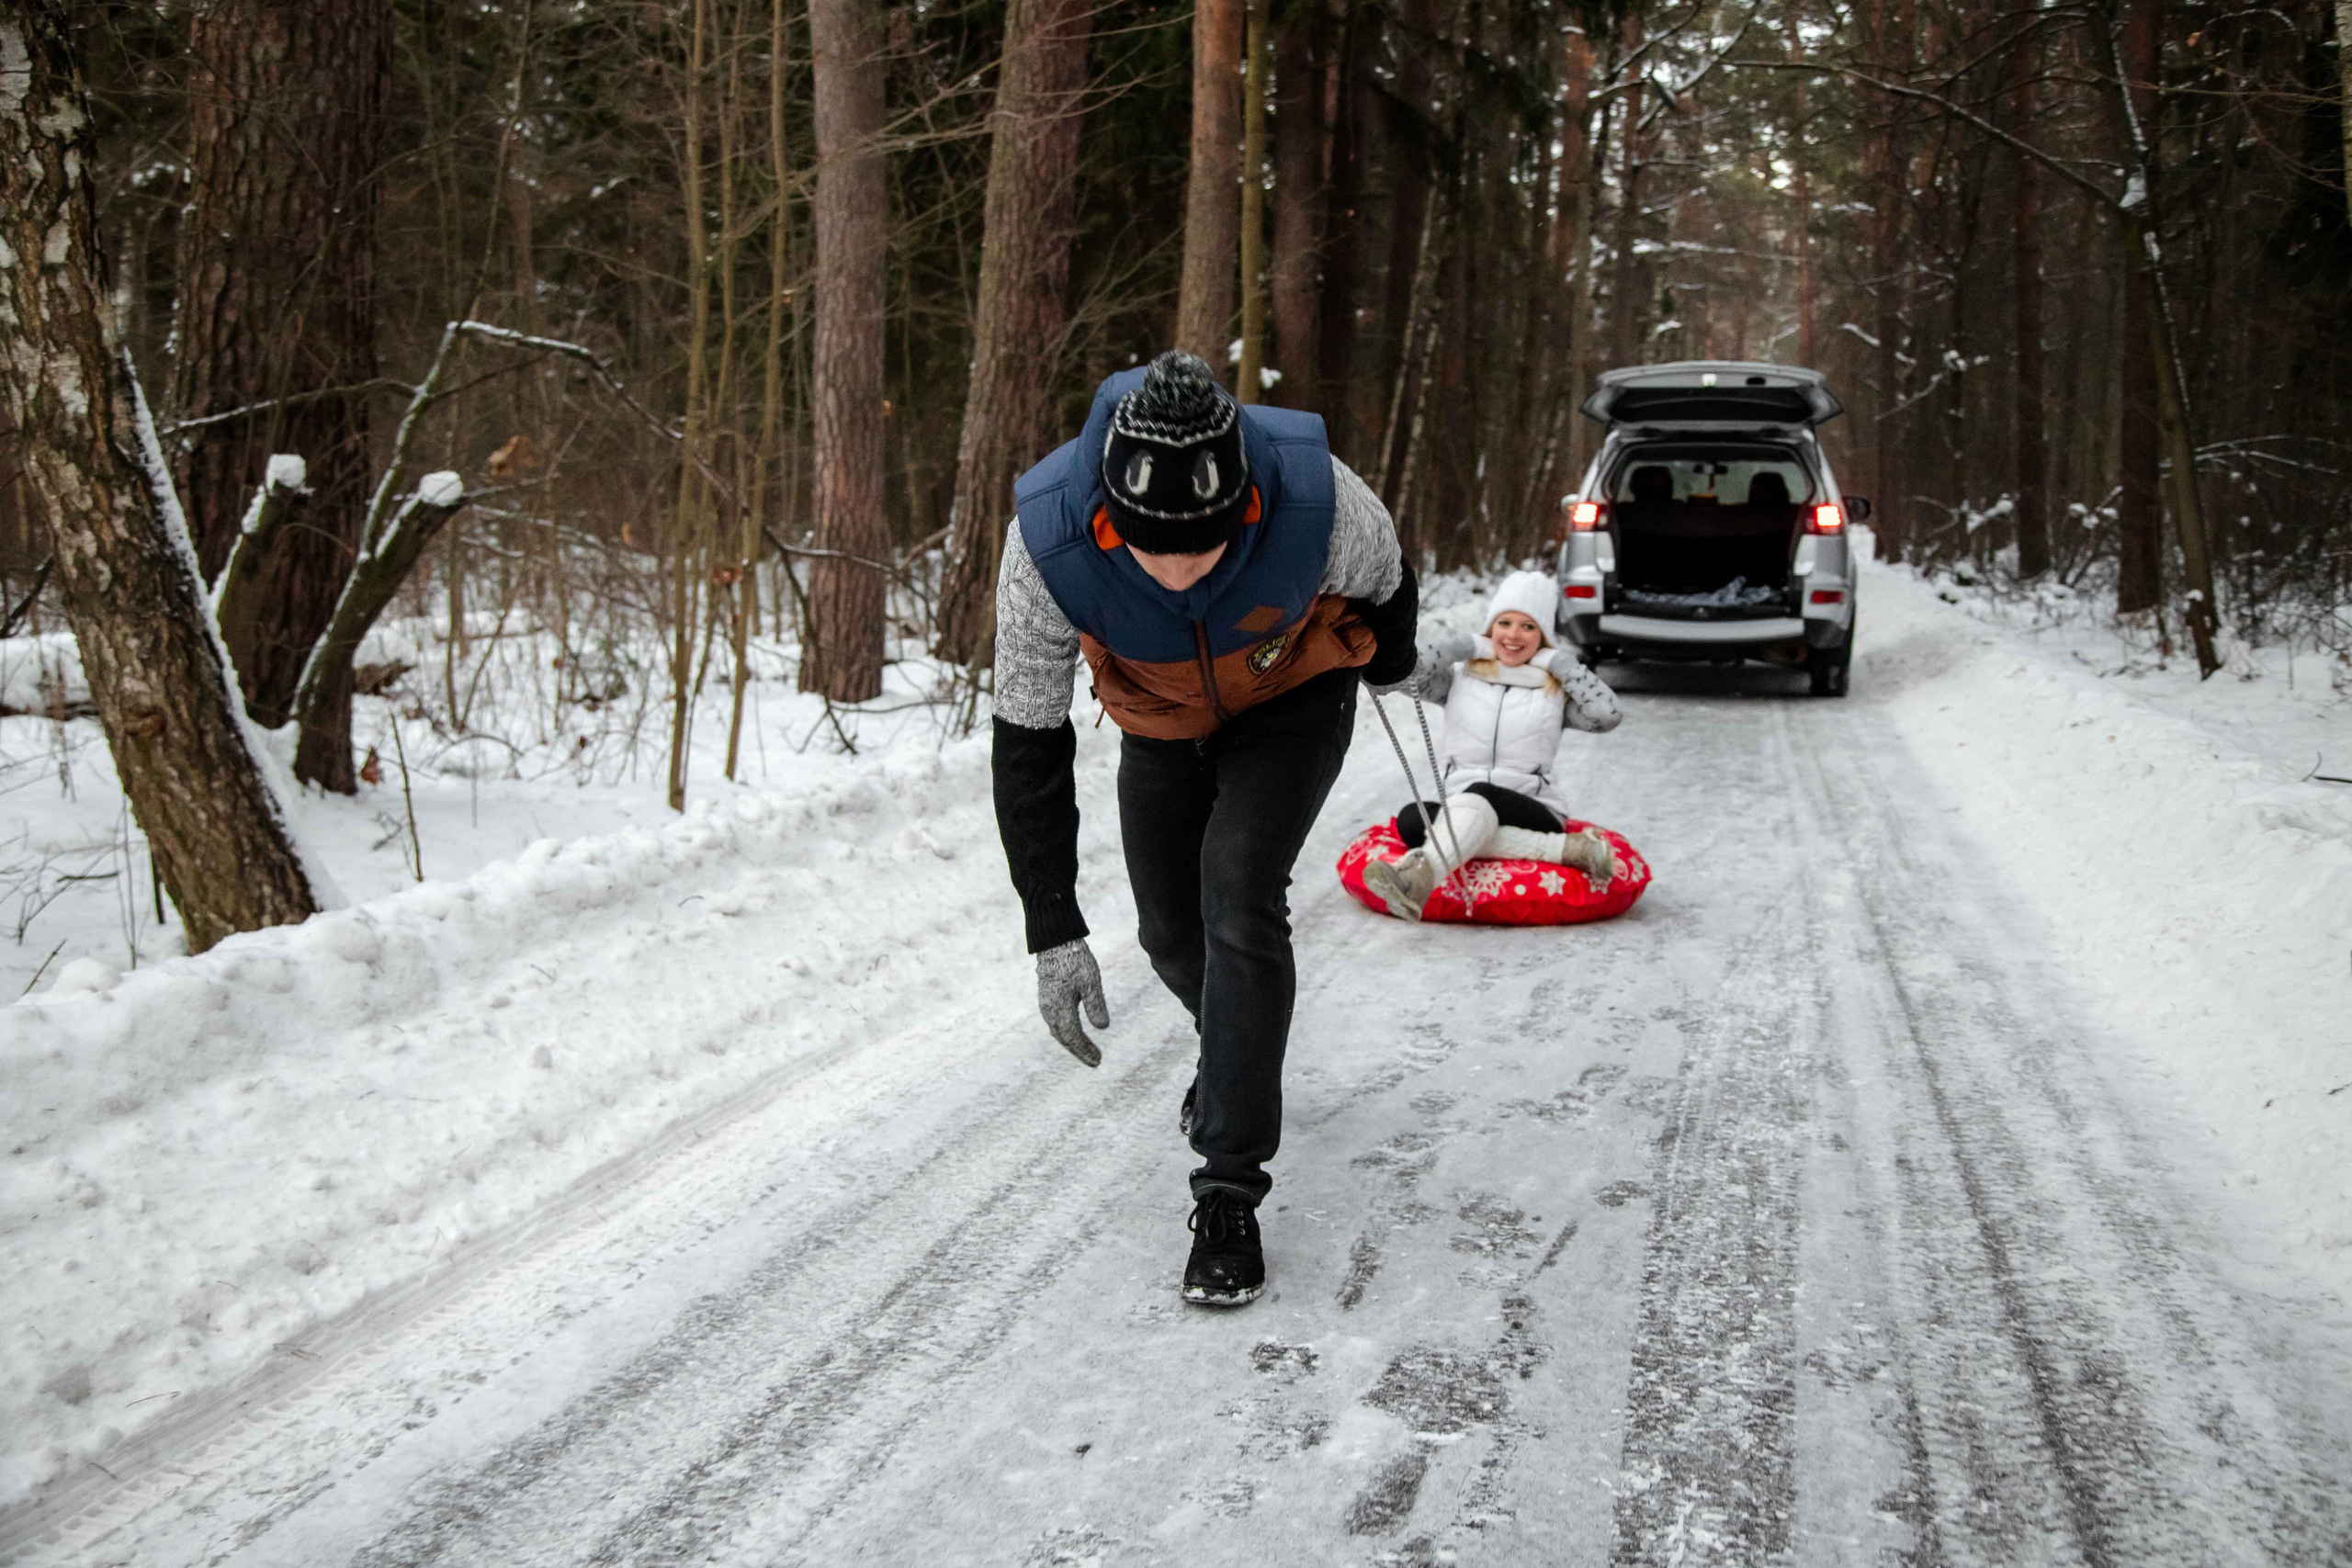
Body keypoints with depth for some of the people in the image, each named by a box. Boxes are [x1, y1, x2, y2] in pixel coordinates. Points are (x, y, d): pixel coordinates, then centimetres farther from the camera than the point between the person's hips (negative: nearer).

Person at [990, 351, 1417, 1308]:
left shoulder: (1313, 497, -39)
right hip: (1160, 719, 3)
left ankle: (1231, 1187, -11)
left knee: (1238, 894, -21)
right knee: (1171, 930, 11)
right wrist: (1053, 930, -27)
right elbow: (1027, 744, -26)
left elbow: (1384, 584, -12)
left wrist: (1389, 664, 11)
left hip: (1294, 699, -2)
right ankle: (1238, 1053, 46)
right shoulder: (1048, 542, -37)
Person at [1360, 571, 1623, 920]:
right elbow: (1408, 678, -1)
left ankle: (1420, 878, -67)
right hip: (1460, 812, 3)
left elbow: (1608, 714, -6)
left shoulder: (1557, 689, 13)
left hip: (1536, 817, -2)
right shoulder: (1461, 676, 16)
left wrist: (1558, 661, 1)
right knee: (1411, 819, -31)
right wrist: (1467, 646, 4)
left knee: (1478, 797, -36)